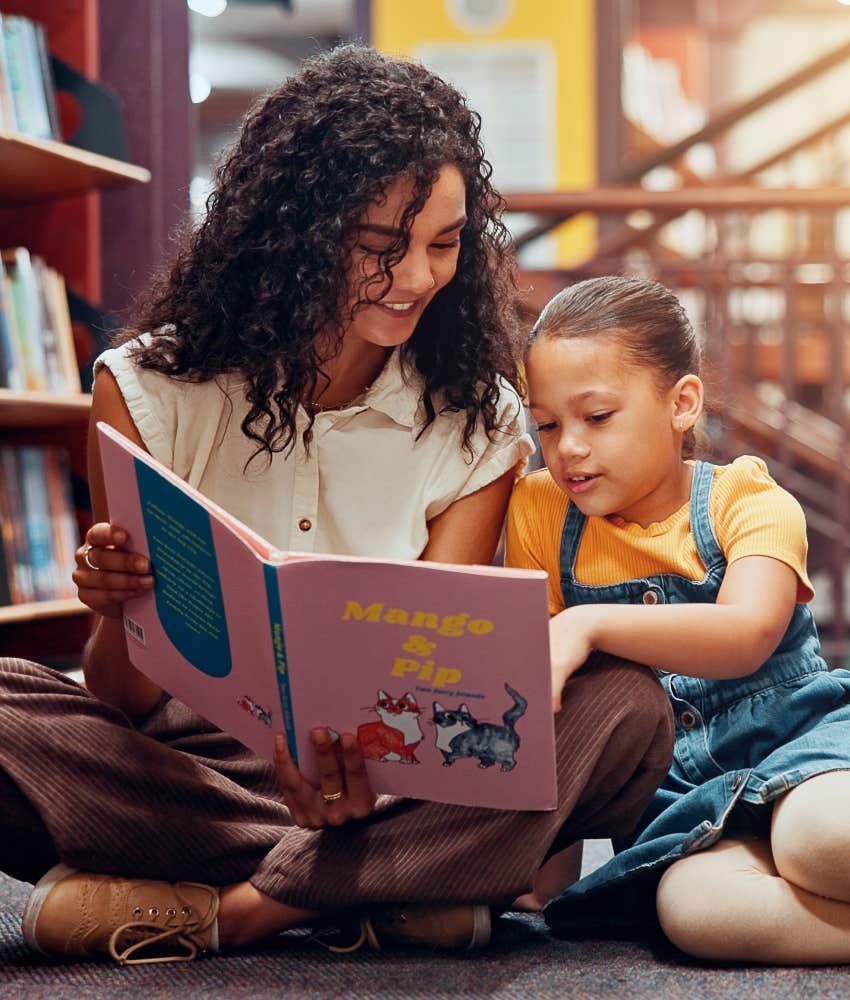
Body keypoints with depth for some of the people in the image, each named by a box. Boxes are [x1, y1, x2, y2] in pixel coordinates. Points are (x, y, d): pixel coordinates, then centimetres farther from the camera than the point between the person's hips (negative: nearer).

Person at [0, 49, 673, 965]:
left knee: (625, 709, -24)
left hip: (392, 779, 1)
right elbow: (127, 701, -3)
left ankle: (223, 909, -26)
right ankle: (393, 890, -26)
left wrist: (365, 774, -32)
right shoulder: (149, 392, -3)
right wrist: (119, 615, -29)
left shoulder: (478, 426, 1)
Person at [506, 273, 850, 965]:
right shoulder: (541, 513, 9)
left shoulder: (746, 502, -1)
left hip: (793, 733, -3)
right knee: (696, 906, -34)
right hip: (677, 791, 3)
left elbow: (748, 635, -21)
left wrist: (589, 626, -35)